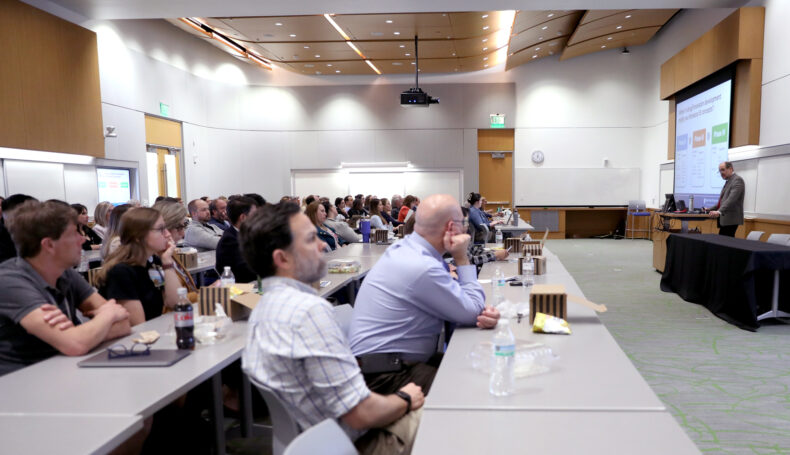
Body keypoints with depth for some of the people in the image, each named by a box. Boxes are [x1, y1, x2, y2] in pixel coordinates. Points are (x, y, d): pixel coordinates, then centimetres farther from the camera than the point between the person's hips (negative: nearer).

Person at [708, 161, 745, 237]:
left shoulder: (737, 180, -10)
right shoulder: (728, 181, 21)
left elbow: (732, 199, -24)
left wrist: (719, 211, -35)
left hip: (731, 220, -9)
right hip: (725, 219, 9)